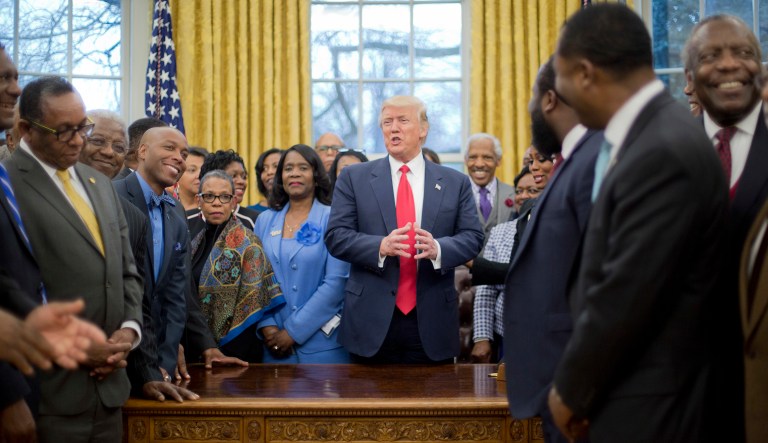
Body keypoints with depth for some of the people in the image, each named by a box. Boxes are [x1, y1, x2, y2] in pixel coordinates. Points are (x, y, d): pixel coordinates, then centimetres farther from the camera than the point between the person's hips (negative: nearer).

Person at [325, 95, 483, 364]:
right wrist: (381, 246, -21)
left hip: (433, 322, 1)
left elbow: (473, 237, 3)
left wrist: (438, 248, -19)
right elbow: (335, 237, -2)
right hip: (372, 321, -1)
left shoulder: (456, 183, 8)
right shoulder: (353, 179, 5)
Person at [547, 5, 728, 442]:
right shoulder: (653, 132, 6)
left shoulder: (662, 153, -24)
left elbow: (624, 296, -22)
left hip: (644, 405, -8)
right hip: (629, 383, 8)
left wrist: (570, 389, -11)